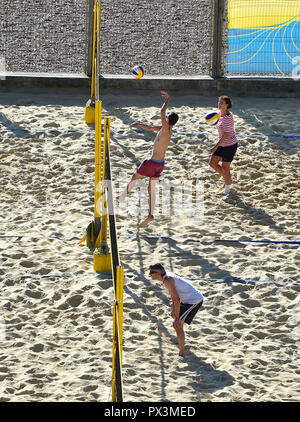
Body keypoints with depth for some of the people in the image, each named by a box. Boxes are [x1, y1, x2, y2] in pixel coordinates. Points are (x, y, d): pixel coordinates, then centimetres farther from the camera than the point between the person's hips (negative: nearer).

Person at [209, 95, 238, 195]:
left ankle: (228, 185, 32)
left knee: (225, 168, 5)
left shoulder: (227, 118, -27)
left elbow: (226, 134, -28)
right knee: (212, 163, 10)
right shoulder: (221, 114, 1)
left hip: (230, 146, -9)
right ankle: (228, 180, 30)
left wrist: (216, 147, -27)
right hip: (222, 145, 9)